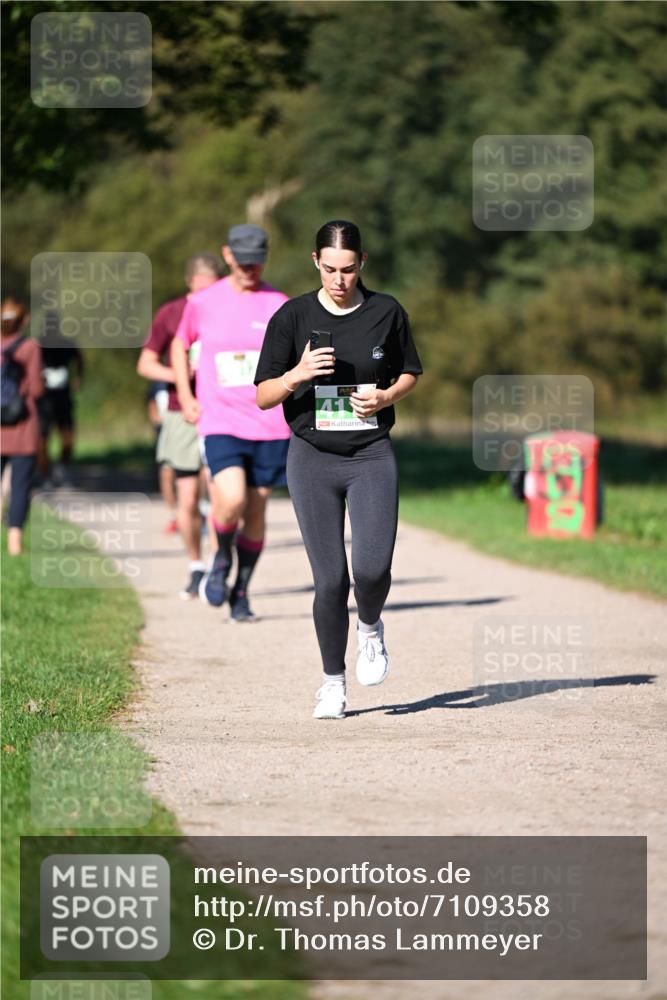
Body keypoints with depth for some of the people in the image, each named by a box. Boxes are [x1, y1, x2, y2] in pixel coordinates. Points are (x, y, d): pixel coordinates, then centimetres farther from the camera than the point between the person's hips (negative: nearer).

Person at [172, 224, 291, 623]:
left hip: (270, 424, 1)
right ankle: (222, 557, 11)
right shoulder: (202, 304, 3)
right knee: (231, 501, -21)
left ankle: (241, 591, 21)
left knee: (256, 511, 4)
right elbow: (180, 346, 20)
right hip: (221, 422, -1)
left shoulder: (279, 306, 1)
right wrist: (185, 396, 10)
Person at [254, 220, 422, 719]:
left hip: (372, 457, 0)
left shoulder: (387, 312, 2)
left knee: (373, 569, -16)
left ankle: (371, 627, 19)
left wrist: (386, 397, -4)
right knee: (330, 580, -3)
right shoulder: (293, 316, -1)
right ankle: (333, 682, 15)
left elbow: (410, 374, 17)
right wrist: (297, 376, -20)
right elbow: (263, 396, 0)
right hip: (313, 458, 0)